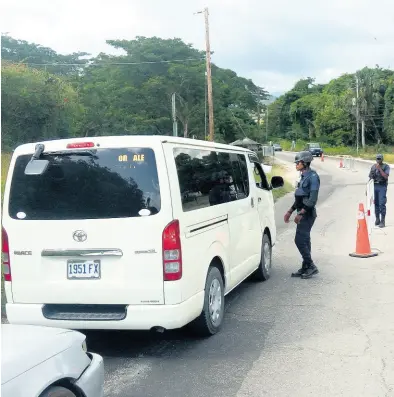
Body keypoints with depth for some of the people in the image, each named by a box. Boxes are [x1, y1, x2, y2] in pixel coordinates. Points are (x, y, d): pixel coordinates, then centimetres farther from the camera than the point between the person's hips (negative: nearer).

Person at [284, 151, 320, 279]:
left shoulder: (313, 176, -14)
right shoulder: (303, 176, 14)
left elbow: (313, 199, -21)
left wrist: (300, 213, -24)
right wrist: (290, 211, 21)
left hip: (308, 213, -9)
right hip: (303, 213, 9)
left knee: (300, 240, -11)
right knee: (304, 240, 11)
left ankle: (311, 266, -3)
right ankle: (305, 268, 16)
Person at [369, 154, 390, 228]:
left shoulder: (386, 166, -1)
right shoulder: (373, 167, 11)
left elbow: (386, 176, -14)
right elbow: (370, 177, 15)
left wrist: (379, 168, -17)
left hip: (382, 186, -4)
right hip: (374, 186, 4)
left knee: (382, 204, -9)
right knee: (376, 203, 7)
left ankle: (382, 221, -7)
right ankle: (377, 219, 16)